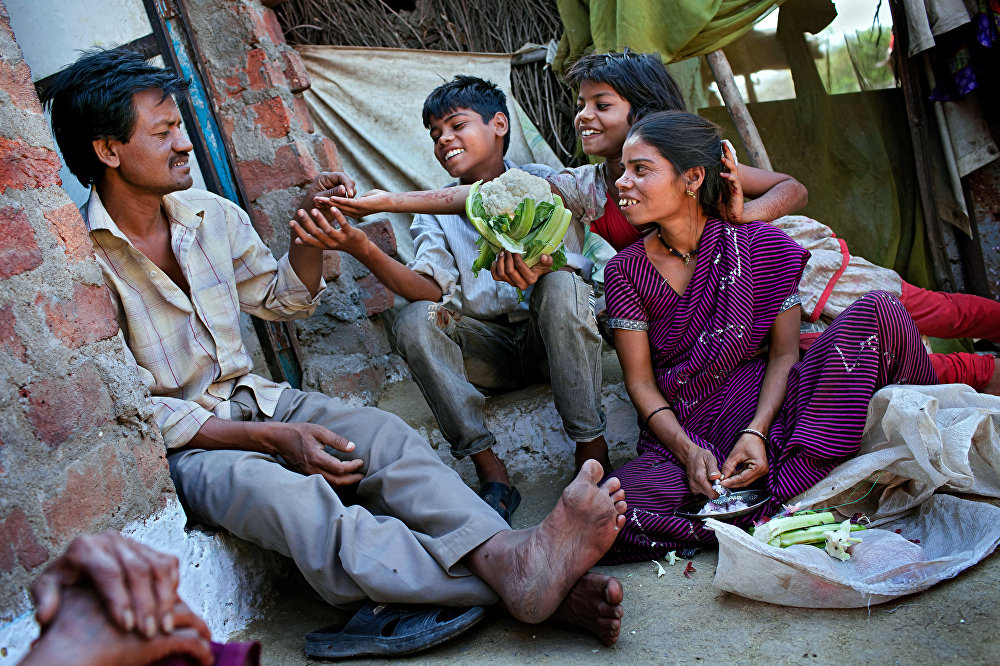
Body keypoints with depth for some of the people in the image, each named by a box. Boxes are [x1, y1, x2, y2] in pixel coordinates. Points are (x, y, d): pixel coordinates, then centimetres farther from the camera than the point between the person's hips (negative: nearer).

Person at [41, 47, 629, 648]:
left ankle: (508, 555, -45)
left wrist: (311, 231, 0)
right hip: (178, 446, -6)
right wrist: (271, 437, -22)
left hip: (250, 397, 6)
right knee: (281, 491, -37)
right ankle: (512, 589, -50)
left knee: (382, 434, -23)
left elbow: (285, 297, 20)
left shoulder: (210, 216, 6)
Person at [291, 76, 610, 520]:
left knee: (560, 284, -32)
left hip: (549, 336, -2)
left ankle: (591, 447, -26)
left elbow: (569, 262, -14)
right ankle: (490, 472, -26)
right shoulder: (434, 212, 8)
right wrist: (362, 250, -28)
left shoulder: (539, 182, 1)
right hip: (490, 348, 2)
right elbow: (432, 291, -10)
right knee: (414, 322, -24)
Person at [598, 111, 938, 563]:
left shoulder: (759, 246, 0)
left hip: (766, 407, 0)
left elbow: (783, 352, -1)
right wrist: (688, 451, -17)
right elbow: (640, 382, -1)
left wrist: (756, 431, -18)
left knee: (878, 311, -20)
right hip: (681, 434, 0)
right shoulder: (626, 271, 1)